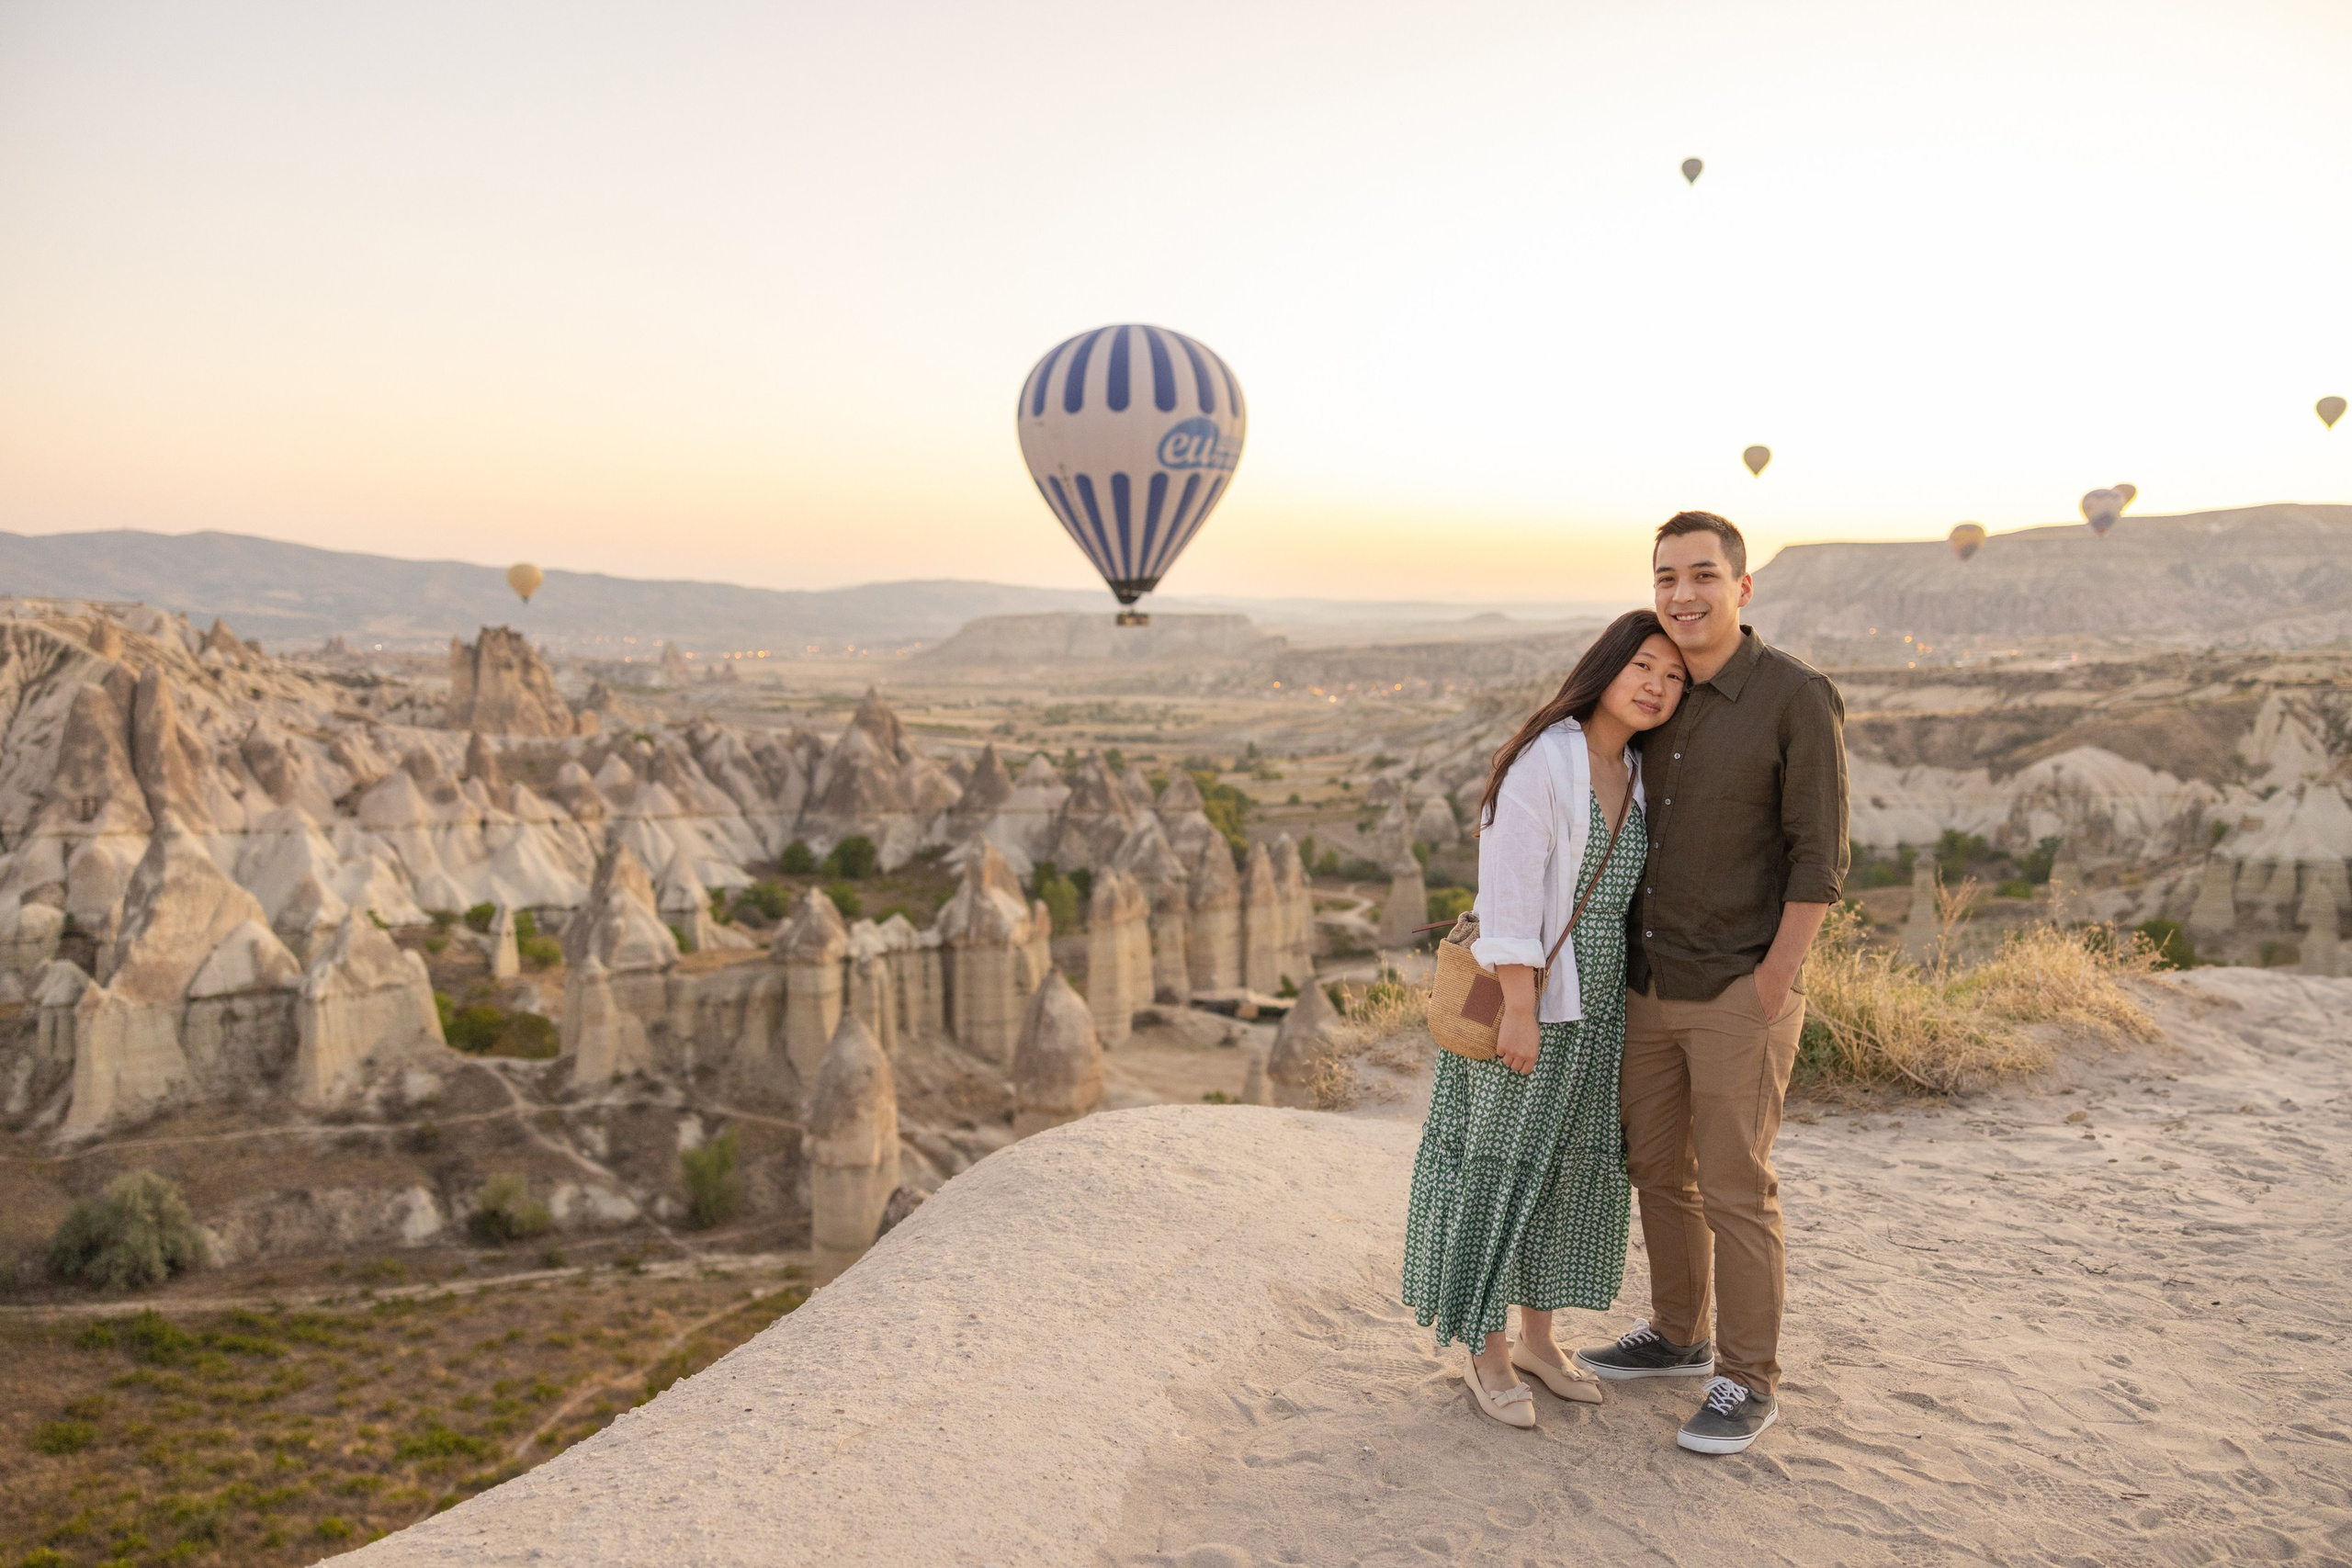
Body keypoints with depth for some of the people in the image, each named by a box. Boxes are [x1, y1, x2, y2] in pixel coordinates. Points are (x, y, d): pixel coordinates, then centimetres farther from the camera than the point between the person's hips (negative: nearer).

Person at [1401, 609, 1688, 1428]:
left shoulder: (1633, 771, 7)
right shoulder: (1542, 759, -18)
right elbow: (1508, 889, -21)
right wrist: (1520, 1010, -23)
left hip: (1594, 1000, 8)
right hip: (1528, 996, -8)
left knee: (1570, 1162, 14)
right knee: (1501, 1166, 3)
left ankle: (1536, 1337, 29)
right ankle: (1487, 1356, 17)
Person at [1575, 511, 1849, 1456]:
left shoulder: (1799, 699, -14)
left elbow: (1819, 855, -14)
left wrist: (1773, 982, -17)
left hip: (1740, 989, -7)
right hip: (1651, 986, 7)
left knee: (1733, 1187, 0)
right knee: (1657, 1168, 16)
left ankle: (1746, 1382, 16)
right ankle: (1678, 1337, 34)